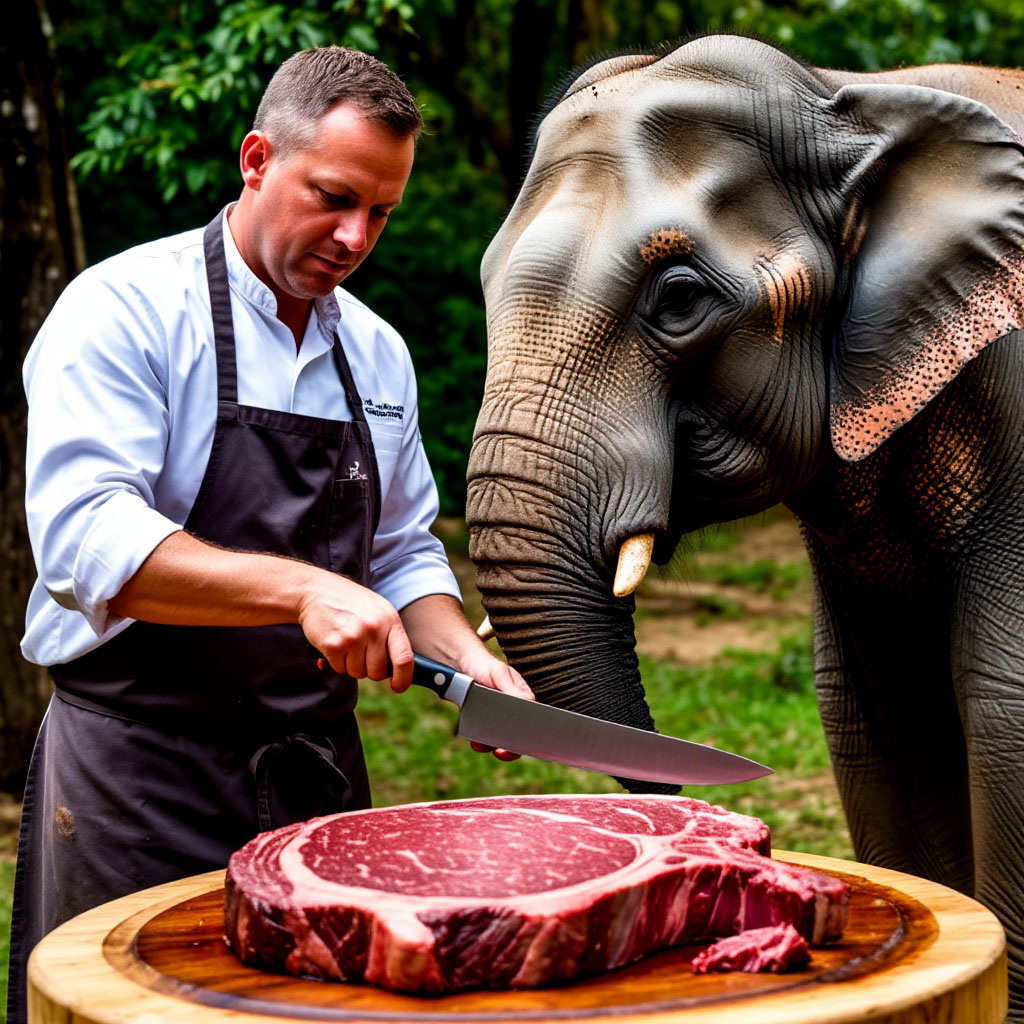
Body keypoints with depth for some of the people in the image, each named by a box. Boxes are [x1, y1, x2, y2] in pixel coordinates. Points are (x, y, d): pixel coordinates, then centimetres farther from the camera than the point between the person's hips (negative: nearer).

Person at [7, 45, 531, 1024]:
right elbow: (84, 539, -22)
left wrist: (465, 656, -2)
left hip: (318, 773, 6)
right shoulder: (124, 310, -9)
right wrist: (304, 588, -30)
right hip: (140, 780, -6)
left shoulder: (377, 354, 11)